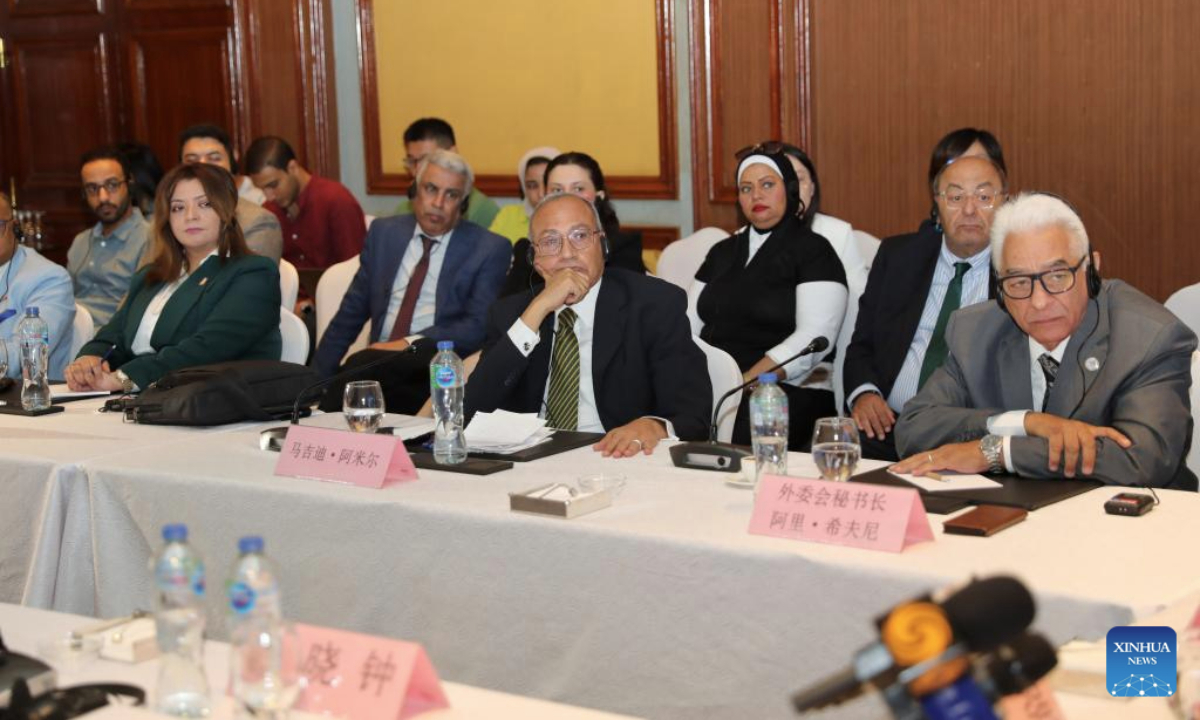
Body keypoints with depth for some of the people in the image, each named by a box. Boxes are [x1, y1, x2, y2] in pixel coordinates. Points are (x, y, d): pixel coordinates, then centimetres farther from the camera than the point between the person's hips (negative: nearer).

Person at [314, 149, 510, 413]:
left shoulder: (490, 249, 4)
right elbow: (350, 313, 19)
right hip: (377, 360, 4)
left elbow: (479, 326, -6)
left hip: (438, 370, -3)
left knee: (361, 364, -34)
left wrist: (411, 343, -18)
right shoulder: (384, 232, 17)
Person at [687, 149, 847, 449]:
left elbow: (813, 339, -10)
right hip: (709, 385, 5)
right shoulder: (723, 252, 23)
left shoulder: (813, 251, 3)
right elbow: (689, 324, 17)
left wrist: (744, 384, -20)